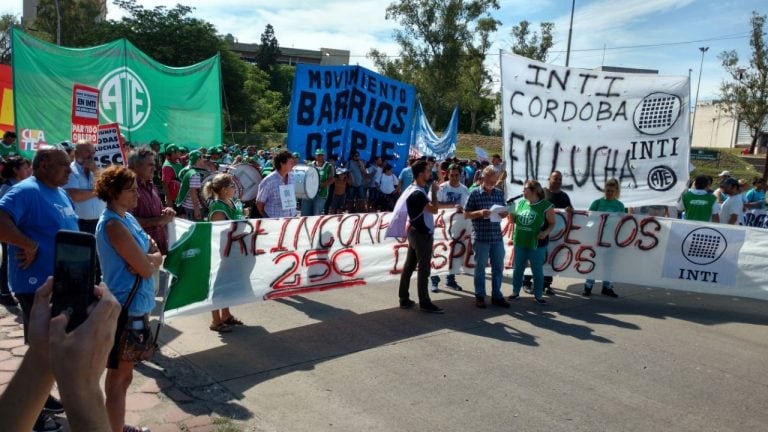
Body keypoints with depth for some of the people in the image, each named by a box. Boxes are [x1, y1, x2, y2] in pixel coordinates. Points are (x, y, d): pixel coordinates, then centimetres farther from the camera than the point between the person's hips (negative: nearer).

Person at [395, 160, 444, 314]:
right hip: (422, 234, -10)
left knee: (409, 265, 10)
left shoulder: (414, 189, 11)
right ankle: (424, 302, 4)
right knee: (424, 268, -3)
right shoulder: (418, 193, -21)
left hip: (416, 233, 10)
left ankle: (404, 299, 15)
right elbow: (434, 209, -24)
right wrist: (434, 191, -12)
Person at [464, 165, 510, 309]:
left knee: (498, 267, 10)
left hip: (497, 237, 4)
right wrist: (479, 213, -20)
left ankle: (496, 295, 22)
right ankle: (479, 296, 17)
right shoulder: (475, 194, -5)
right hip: (480, 238, -4)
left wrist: (504, 213, -6)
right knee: (480, 268, 6)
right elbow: (466, 215, -3)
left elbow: (502, 211, 17)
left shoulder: (500, 193, 8)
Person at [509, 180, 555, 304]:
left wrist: (546, 232, -22)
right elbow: (513, 220, 14)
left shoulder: (546, 206, -10)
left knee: (537, 271, 6)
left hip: (536, 244, -5)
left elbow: (552, 223, -4)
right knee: (518, 269, 13)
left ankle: (538, 295, 18)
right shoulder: (521, 203, 6)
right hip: (520, 243, 5)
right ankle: (515, 292, 26)